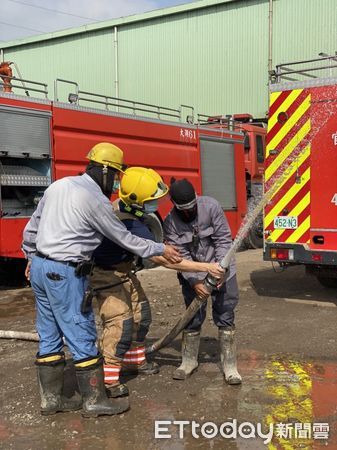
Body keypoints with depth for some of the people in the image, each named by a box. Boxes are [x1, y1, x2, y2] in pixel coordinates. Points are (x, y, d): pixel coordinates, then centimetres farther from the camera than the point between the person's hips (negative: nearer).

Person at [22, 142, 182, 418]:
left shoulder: (58, 185, 10)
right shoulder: (96, 201, -14)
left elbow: (33, 225, 17)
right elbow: (125, 239, -6)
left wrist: (32, 257, 28)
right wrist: (161, 249, 5)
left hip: (40, 267, 9)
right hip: (64, 274, -9)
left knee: (49, 336, 14)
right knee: (82, 337, 1)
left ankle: (50, 399, 23)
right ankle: (95, 402, 11)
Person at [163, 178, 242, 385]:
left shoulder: (211, 206, -16)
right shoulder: (171, 223, -11)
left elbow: (223, 239, -14)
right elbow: (181, 256, -13)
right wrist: (194, 282, -23)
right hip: (193, 275, 1)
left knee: (225, 317, -2)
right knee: (193, 318, 5)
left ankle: (229, 365, 7)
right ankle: (189, 361, 22)